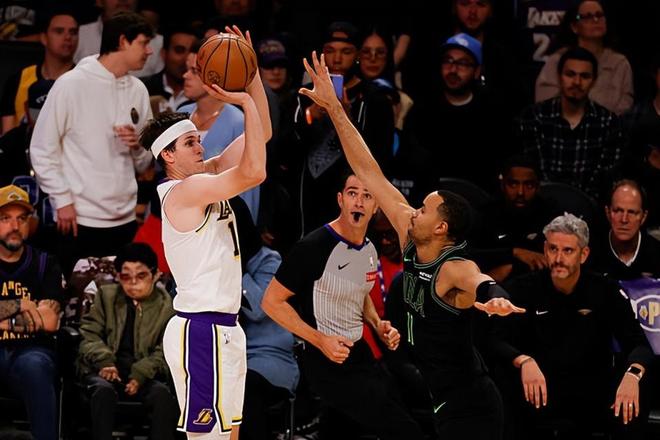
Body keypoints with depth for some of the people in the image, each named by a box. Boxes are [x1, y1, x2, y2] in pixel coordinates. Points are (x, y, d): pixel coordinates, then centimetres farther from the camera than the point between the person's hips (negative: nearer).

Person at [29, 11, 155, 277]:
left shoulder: (137, 90, 11)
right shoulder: (72, 85, -4)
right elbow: (42, 149, -3)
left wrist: (137, 145, -5)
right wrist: (63, 200, -9)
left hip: (125, 220, 5)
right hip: (80, 219, -5)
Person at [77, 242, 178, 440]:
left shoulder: (167, 305, 9)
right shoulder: (106, 295, 15)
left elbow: (164, 352, 1)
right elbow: (89, 335, 6)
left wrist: (141, 374, -17)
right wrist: (104, 361, -15)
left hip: (144, 376, 0)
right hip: (106, 372, 0)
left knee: (163, 393, -32)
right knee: (104, 390, -35)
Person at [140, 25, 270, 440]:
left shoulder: (205, 178, 13)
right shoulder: (185, 190, -14)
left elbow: (261, 134, 14)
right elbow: (254, 172, -27)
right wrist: (245, 102, -20)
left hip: (222, 327, 10)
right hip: (202, 329, -10)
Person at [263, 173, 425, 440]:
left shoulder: (370, 251, 8)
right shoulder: (314, 247, -17)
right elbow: (272, 302, -13)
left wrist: (377, 325, 7)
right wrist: (320, 340, -20)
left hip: (359, 355, 8)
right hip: (327, 361, -8)